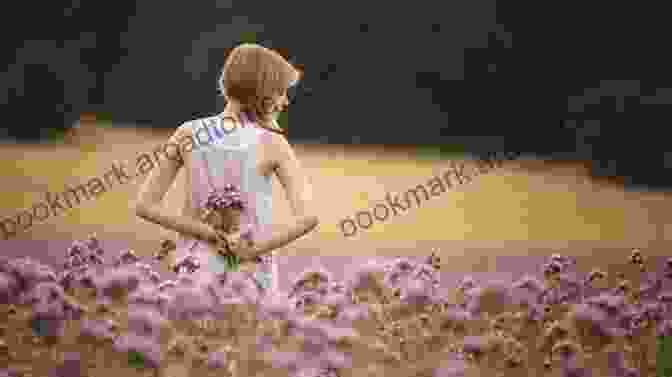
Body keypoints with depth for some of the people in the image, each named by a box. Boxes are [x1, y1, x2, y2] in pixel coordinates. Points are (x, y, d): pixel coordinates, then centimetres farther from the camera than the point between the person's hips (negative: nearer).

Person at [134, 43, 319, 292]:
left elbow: (144, 205, -5)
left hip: (195, 270, 3)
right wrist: (256, 249, -12)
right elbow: (307, 218, -20)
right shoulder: (271, 143, -9)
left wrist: (212, 235, -7)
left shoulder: (189, 134, -1)